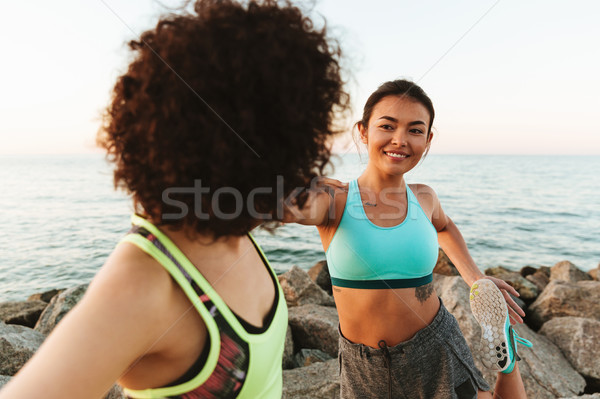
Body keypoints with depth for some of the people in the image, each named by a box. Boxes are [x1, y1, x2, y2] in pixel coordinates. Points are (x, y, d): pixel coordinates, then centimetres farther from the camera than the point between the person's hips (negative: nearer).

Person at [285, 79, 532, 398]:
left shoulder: (423, 197, -3)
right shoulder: (333, 197, -16)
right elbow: (291, 206, -39)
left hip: (435, 354, 2)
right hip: (365, 369, -1)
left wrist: (476, 279, 11)